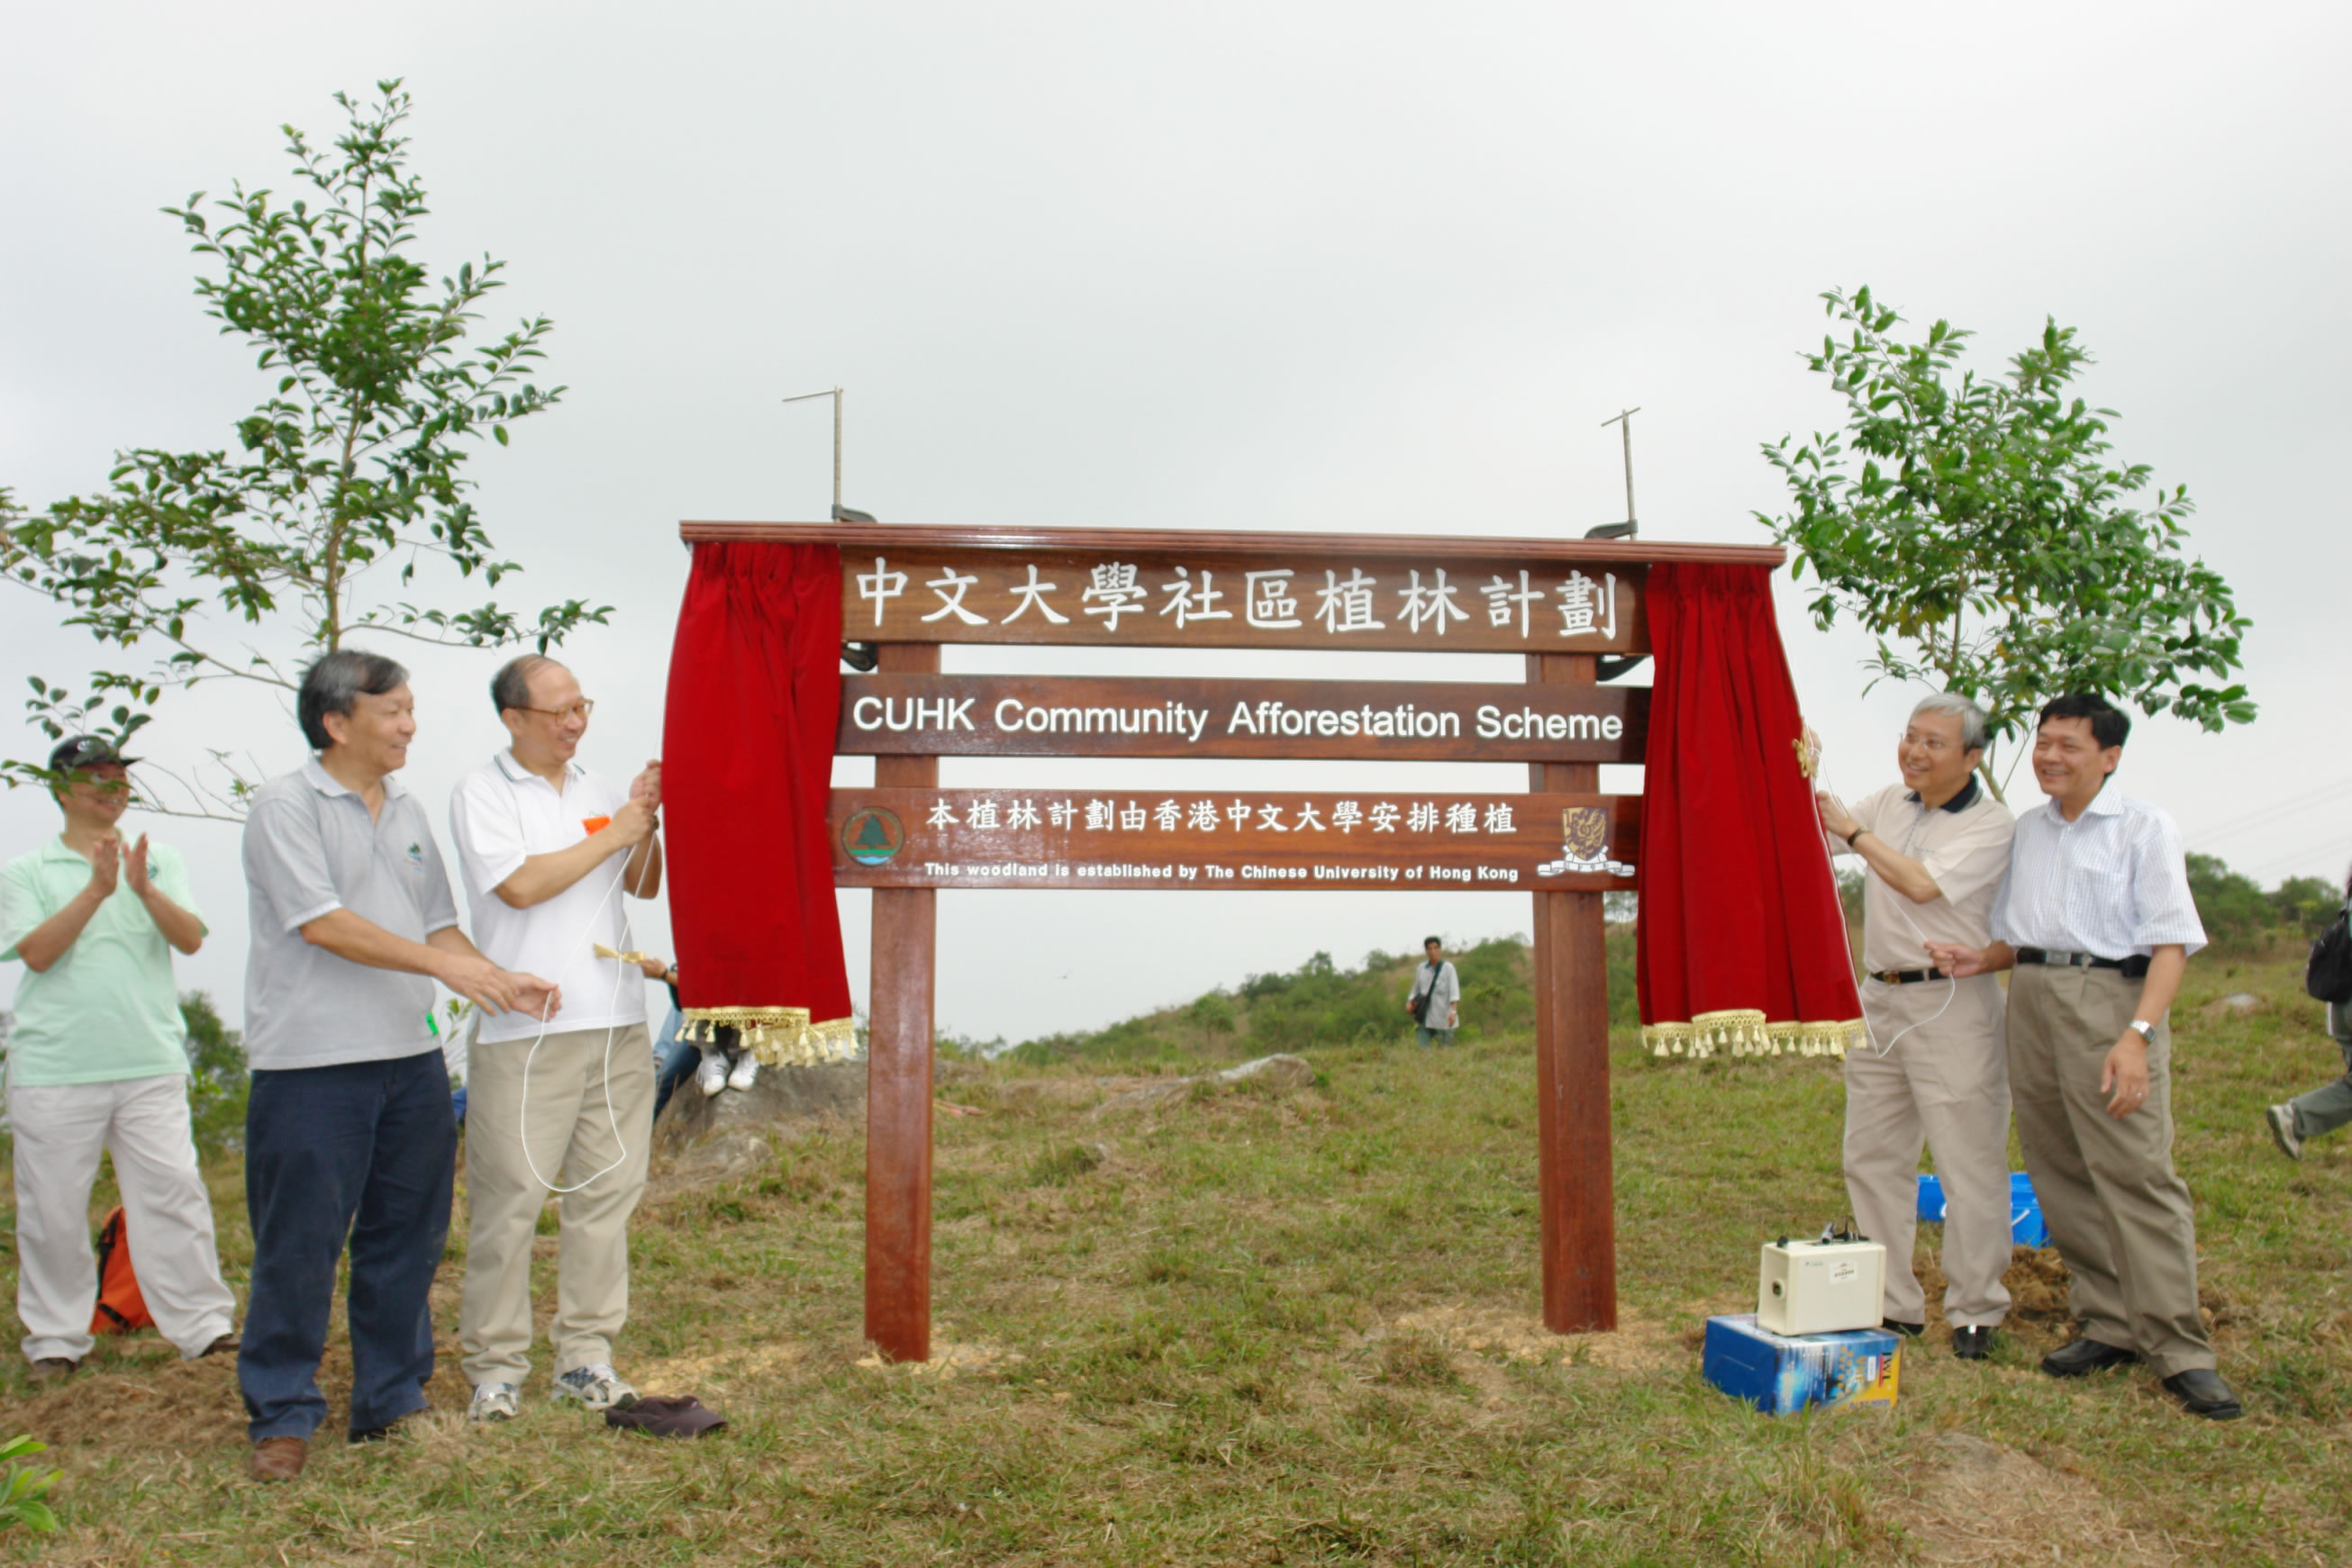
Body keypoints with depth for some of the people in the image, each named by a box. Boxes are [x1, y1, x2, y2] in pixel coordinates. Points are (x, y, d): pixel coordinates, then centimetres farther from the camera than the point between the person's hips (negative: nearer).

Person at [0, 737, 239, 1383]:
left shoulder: (160, 862, 12)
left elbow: (191, 938, -2)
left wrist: (144, 890, -19)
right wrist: (96, 890, -17)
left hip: (150, 1062, 1)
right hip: (54, 1068, -1)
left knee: (174, 1192, -3)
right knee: (52, 1208, 6)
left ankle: (203, 1323, 5)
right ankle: (56, 1338, 20)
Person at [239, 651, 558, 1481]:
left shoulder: (406, 811, 14)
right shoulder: (285, 805, -7)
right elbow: (322, 924, -16)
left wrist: (505, 981, 1)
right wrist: (446, 965, -19)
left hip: (411, 1055, 7)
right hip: (311, 1064, -6)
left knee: (406, 1239, 12)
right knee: (298, 1246, 2)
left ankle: (392, 1400, 25)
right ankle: (281, 1414, 17)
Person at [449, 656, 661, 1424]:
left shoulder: (596, 787, 16)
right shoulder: (481, 793, -1)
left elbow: (644, 885, 18)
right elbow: (519, 884, -14)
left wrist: (648, 820, 0)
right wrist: (614, 833, -7)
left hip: (617, 1022, 6)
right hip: (524, 1029, -5)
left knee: (608, 1189, 7)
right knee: (509, 1198, -3)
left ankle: (586, 1355, 17)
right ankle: (495, 1365, 10)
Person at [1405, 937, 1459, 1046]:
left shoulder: (1448, 967, -4)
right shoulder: (1421, 968, 9)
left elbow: (1454, 991, -12)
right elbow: (1416, 989, 18)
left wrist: (1453, 1011, -24)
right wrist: (1409, 1002, 0)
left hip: (1443, 1020, -3)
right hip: (1425, 1018, 3)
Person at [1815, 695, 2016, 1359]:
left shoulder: (1993, 825, -7)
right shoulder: (1889, 804, 12)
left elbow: (1922, 884, -18)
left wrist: (1853, 830, -8)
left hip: (1951, 1003, -6)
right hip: (1879, 998, 6)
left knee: (1968, 1165, -1)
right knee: (1871, 1159, 9)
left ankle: (1974, 1312, 11)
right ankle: (1893, 1304, 19)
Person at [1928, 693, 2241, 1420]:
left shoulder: (2144, 827, -2)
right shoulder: (2027, 829, 16)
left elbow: (2171, 942, -9)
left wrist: (2137, 1033, -20)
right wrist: (1980, 960, 2)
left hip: (2110, 996, -6)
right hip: (2030, 1000, 6)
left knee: (2135, 1171, -10)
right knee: (2059, 1171, 6)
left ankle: (2179, 1349, -6)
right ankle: (2109, 1325, 15)